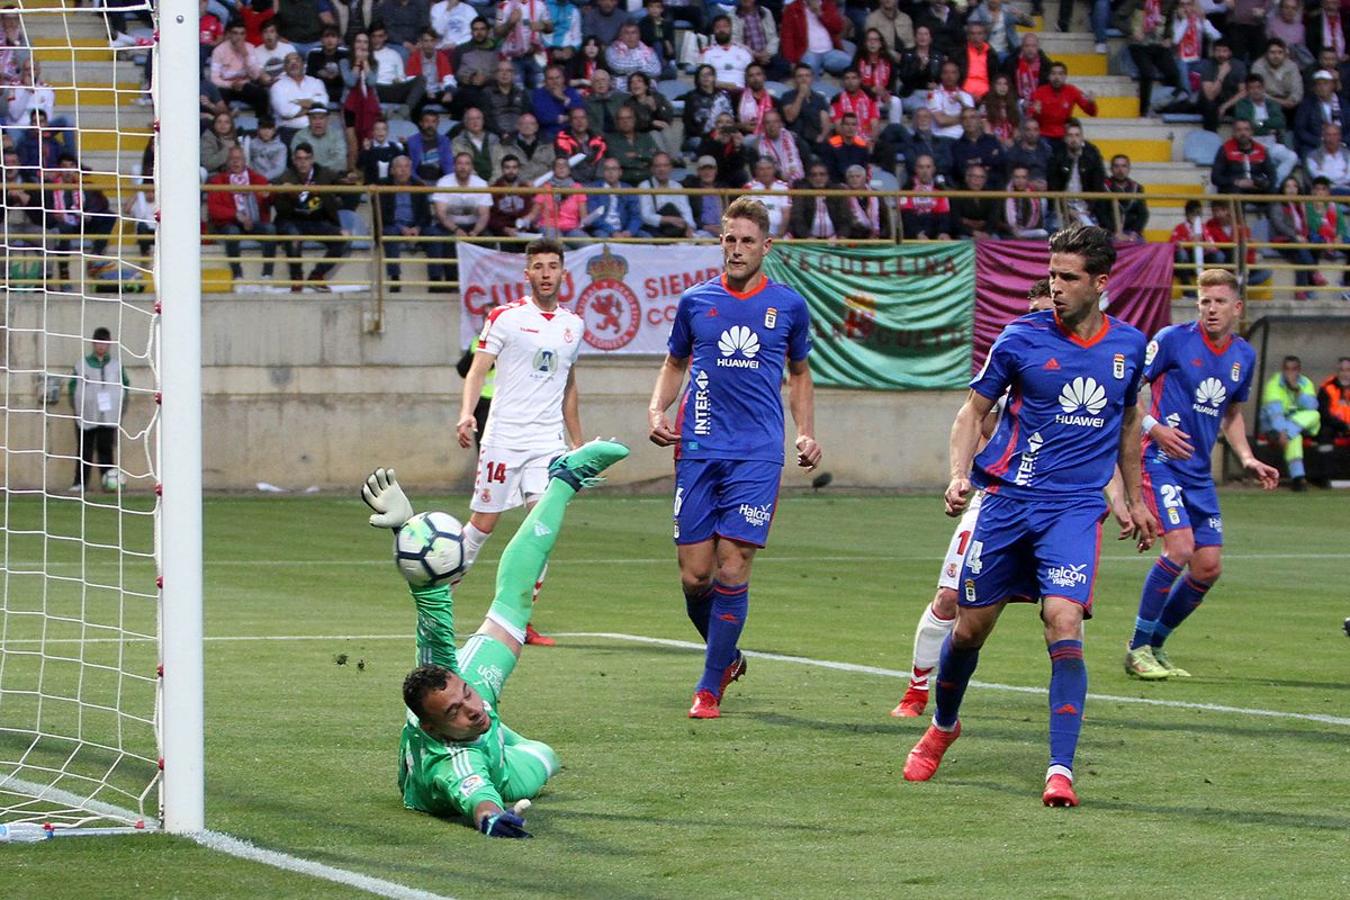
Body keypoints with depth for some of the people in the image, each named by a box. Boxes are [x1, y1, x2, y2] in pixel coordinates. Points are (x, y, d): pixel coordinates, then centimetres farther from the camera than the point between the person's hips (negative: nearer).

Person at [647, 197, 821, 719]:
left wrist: (806, 433, 6)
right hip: (699, 452, 1)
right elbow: (674, 364, 20)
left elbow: (799, 373, 19)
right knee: (694, 575, -1)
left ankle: (710, 687, 0)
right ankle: (726, 658, 26)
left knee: (732, 571, -10)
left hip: (758, 456, -1)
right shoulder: (696, 301, 8)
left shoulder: (789, 305, 6)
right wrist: (657, 409, 2)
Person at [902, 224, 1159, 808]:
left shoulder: (1128, 345, 5)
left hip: (1077, 507, 0)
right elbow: (974, 409, 5)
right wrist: (959, 474, -11)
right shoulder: (1023, 338, -4)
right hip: (1008, 497, 0)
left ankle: (1061, 769, -19)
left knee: (1064, 623, -19)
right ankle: (943, 726, 36)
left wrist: (1134, 500, 25)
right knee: (969, 627, 6)